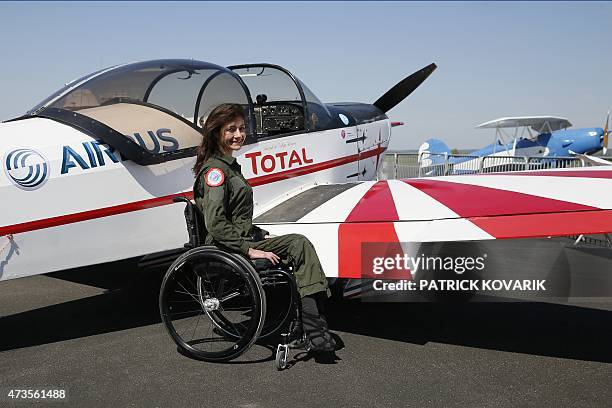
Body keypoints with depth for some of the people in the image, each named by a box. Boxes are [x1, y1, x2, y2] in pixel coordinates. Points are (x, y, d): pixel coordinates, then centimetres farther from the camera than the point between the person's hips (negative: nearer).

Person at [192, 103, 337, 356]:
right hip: (227, 251, -9)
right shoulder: (214, 170, -12)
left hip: (241, 241, 9)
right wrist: (249, 250, -23)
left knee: (300, 245, -9)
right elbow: (216, 224, -22)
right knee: (300, 245, -18)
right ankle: (313, 326, -19)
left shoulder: (229, 165, 19)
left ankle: (313, 319, -17)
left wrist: (261, 235, 14)